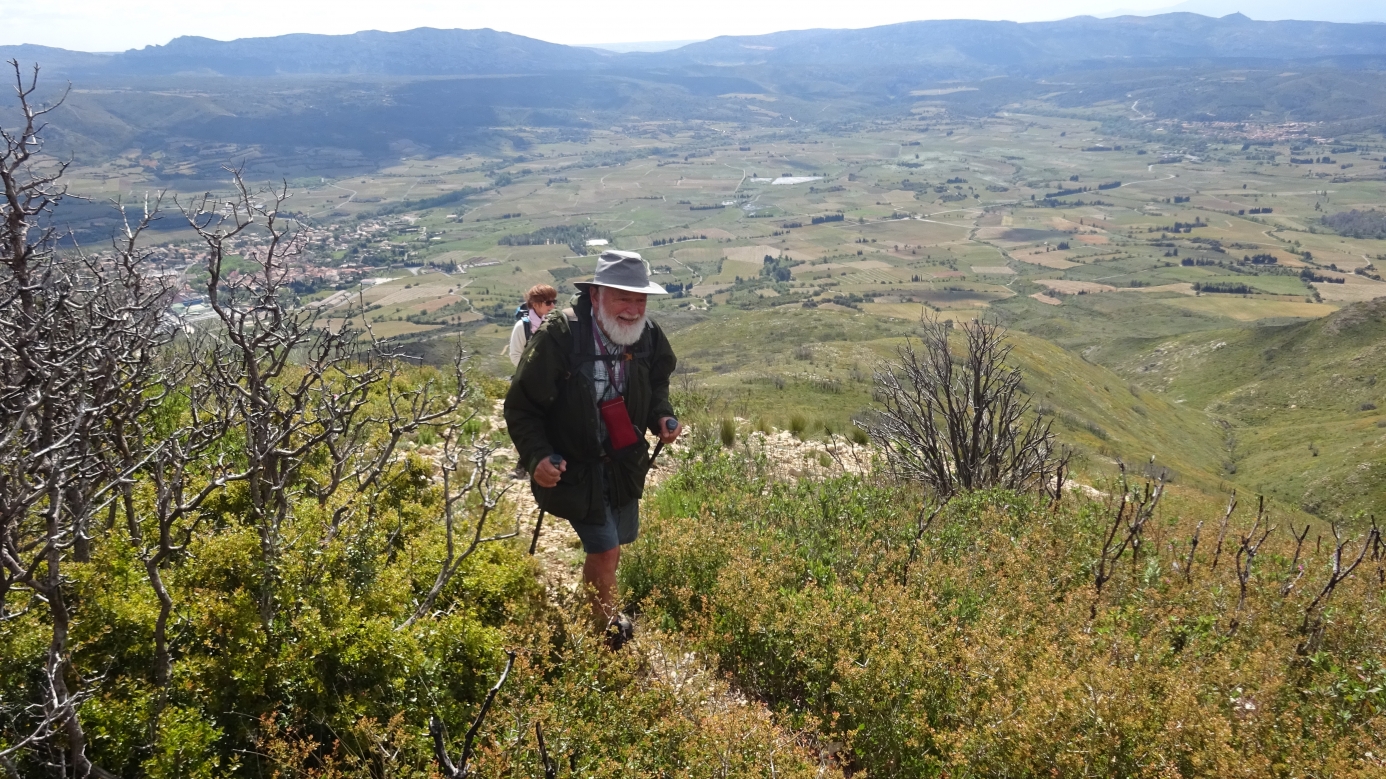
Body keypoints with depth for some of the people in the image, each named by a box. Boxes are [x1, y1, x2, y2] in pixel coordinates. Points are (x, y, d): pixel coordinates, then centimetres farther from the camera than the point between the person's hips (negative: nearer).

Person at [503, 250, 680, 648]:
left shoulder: (648, 337, -10)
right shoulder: (558, 338, -26)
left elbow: (656, 385, 11)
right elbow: (520, 406, -18)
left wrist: (662, 416, -10)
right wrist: (537, 457, -31)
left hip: (624, 462, 6)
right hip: (574, 466, -5)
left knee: (612, 546, 19)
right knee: (605, 550, -8)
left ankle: (597, 609, 46)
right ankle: (607, 630, 18)